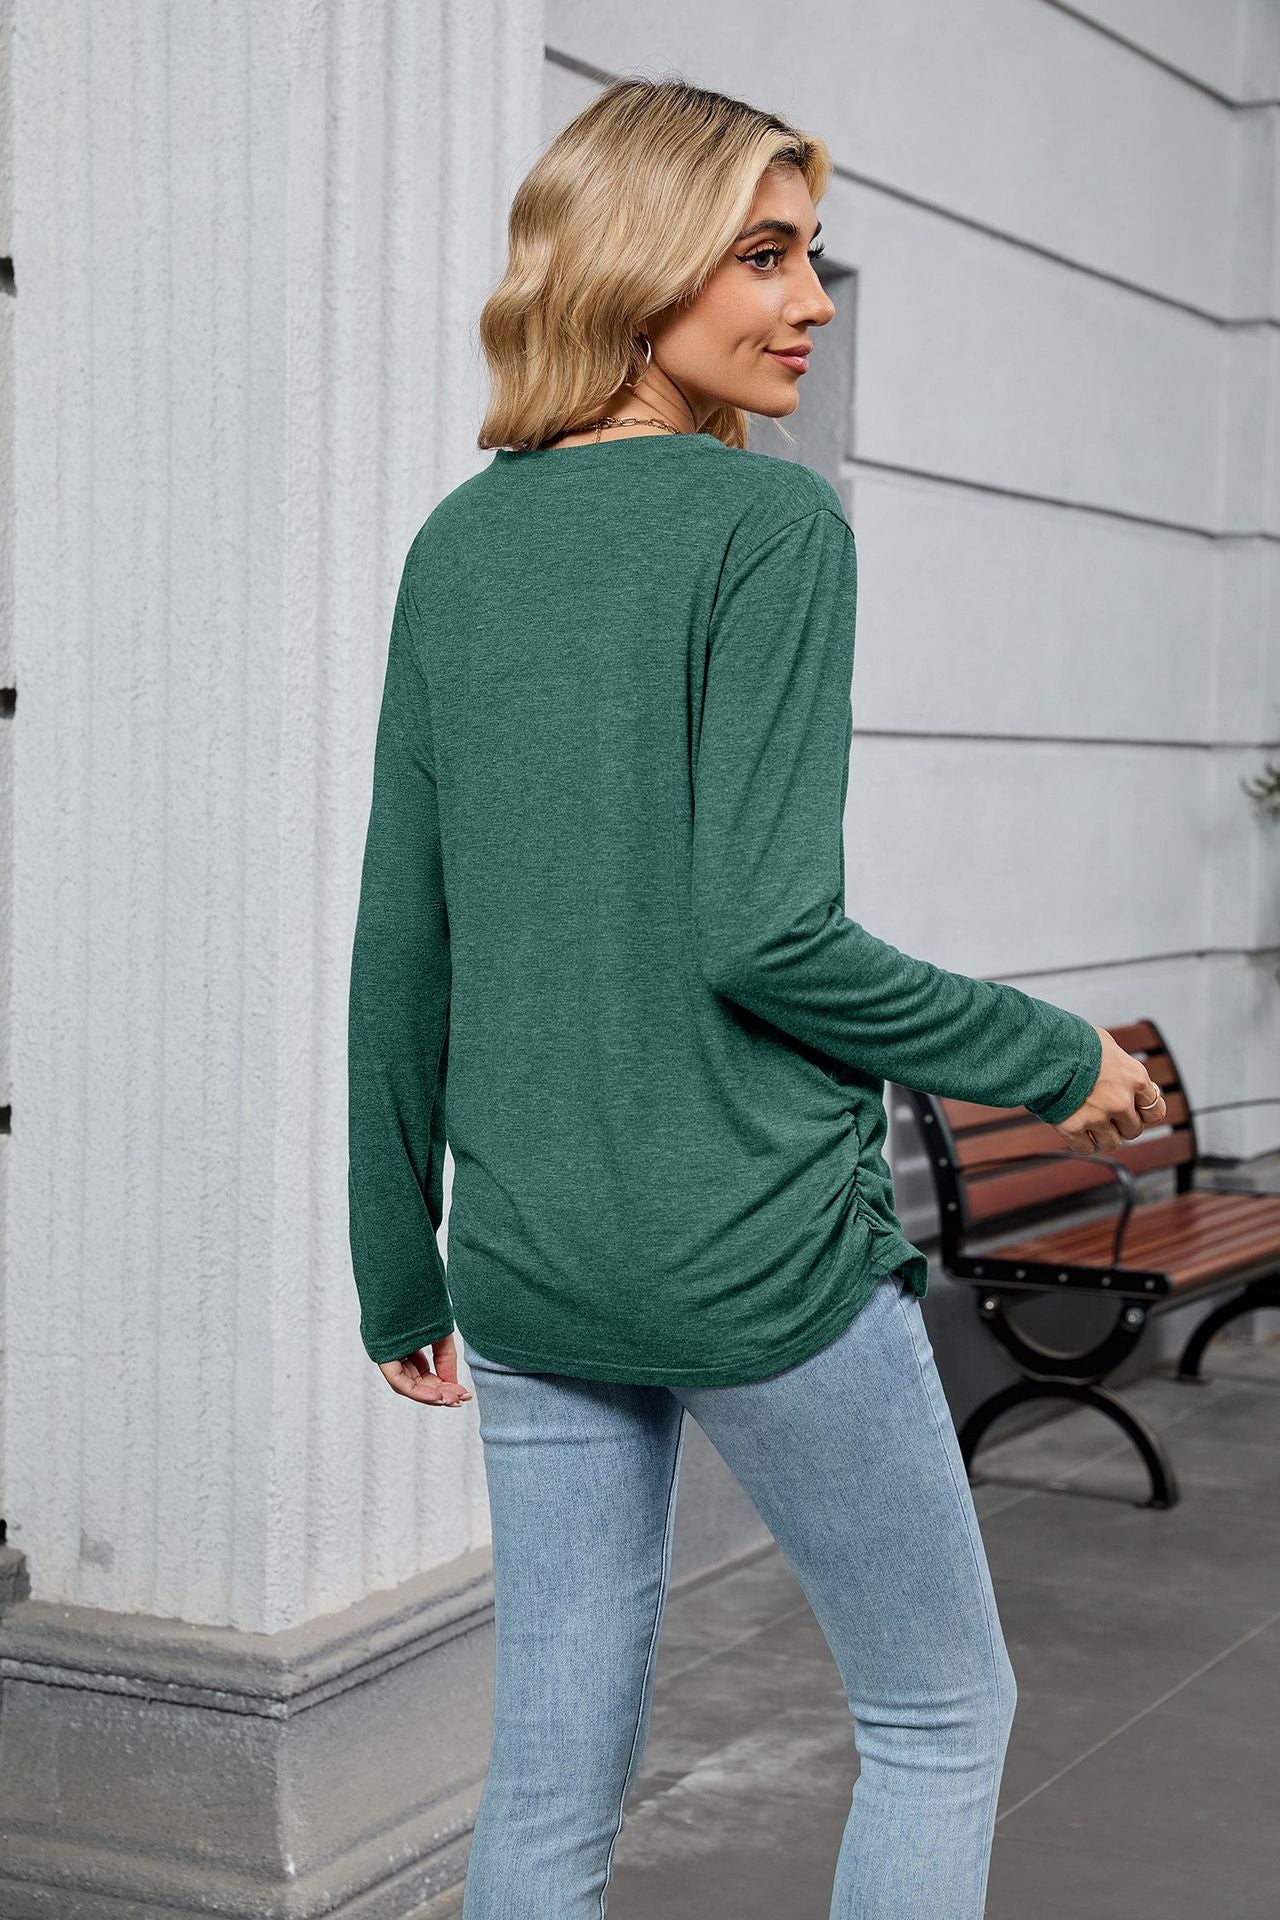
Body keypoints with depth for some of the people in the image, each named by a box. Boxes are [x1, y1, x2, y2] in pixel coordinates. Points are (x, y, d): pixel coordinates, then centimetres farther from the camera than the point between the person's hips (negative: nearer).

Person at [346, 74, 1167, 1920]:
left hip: (529, 1267, 6)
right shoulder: (772, 523, -11)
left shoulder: (455, 549, 7)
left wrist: (401, 1263, 16)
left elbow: (402, 949, 8)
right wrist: (1056, 1057, -5)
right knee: (942, 1714, 15)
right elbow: (763, 935, -18)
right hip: (759, 1248, -6)